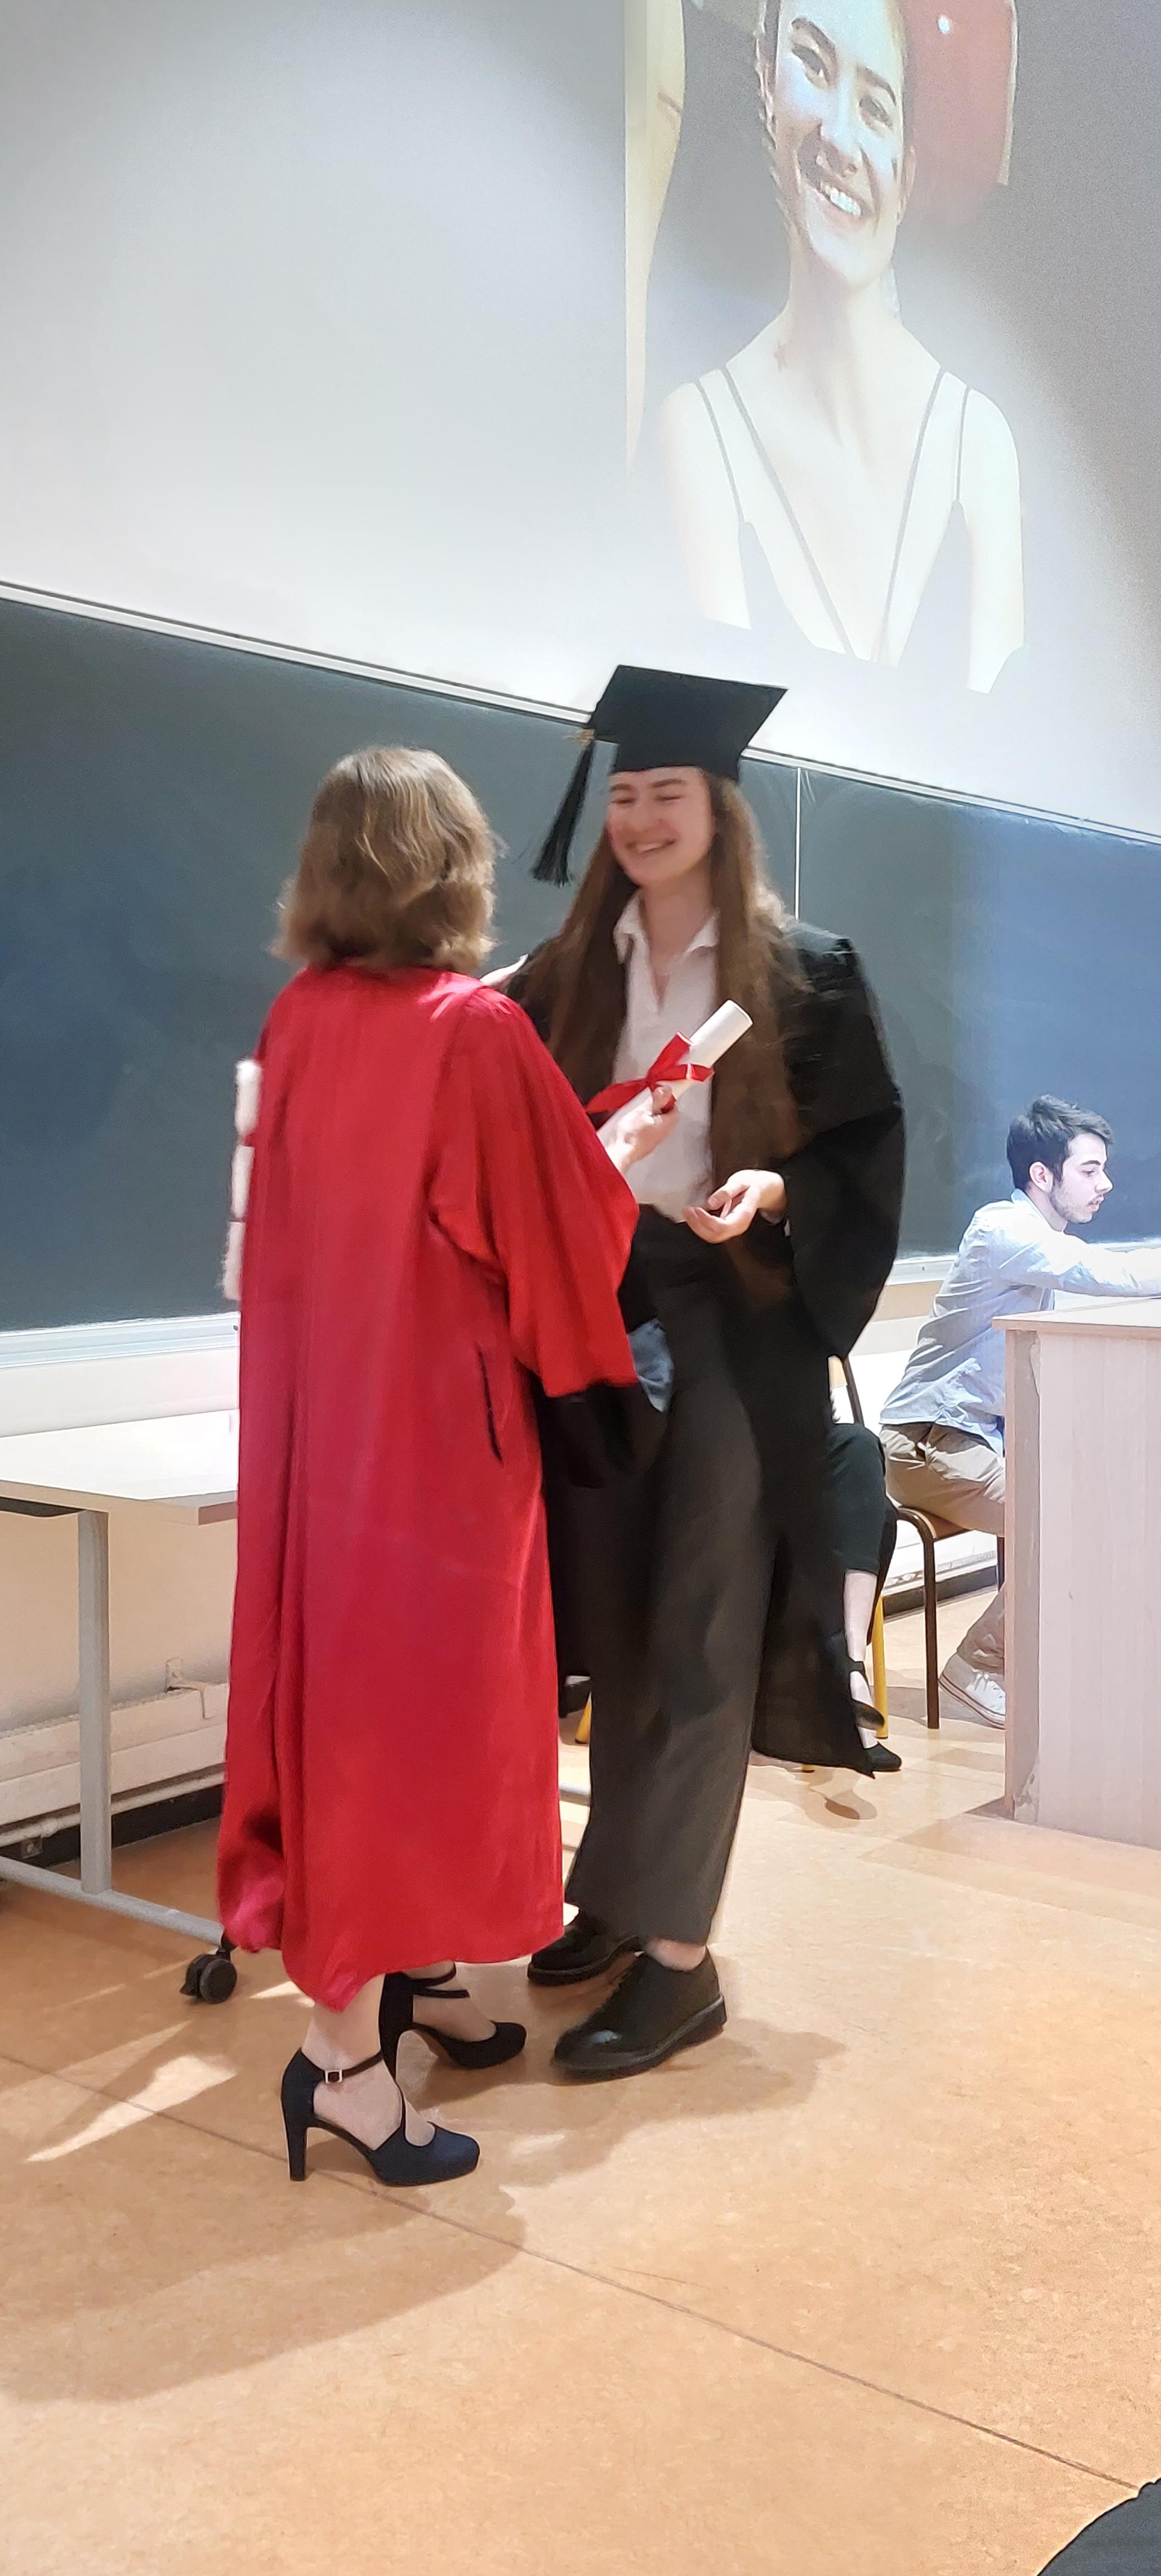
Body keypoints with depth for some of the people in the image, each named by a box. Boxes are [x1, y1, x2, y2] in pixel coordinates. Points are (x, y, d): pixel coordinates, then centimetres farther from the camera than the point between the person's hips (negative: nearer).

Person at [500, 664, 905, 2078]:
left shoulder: (804, 971, -2)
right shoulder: (567, 971, 9)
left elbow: (867, 1141, -3)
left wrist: (773, 1191, -20)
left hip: (736, 1316, -4)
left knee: (697, 1635, -3)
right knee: (616, 1620, 11)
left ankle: (678, 1957, 4)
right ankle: (626, 1892, 26)